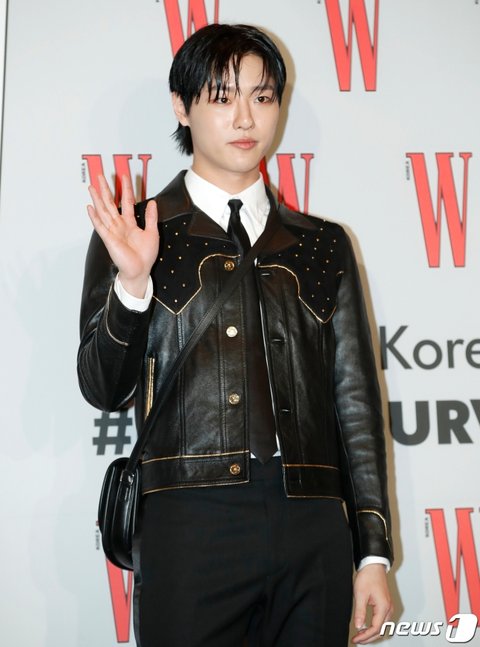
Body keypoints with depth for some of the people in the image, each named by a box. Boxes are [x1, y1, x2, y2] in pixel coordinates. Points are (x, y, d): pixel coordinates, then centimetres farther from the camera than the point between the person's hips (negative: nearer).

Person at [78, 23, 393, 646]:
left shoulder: (324, 245, 14)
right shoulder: (135, 233, 8)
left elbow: (355, 400, 11)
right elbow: (105, 389, 4)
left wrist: (375, 553, 7)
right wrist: (132, 285, -13)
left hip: (314, 532, 3)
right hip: (191, 524, -2)